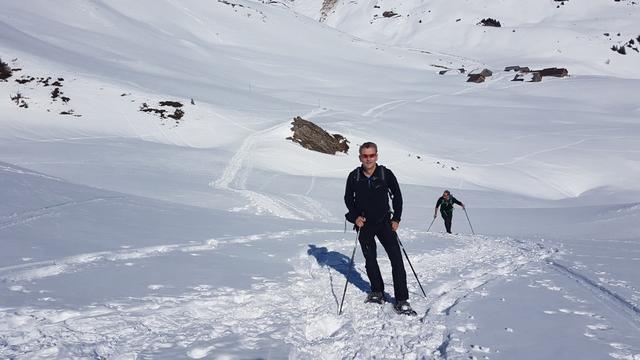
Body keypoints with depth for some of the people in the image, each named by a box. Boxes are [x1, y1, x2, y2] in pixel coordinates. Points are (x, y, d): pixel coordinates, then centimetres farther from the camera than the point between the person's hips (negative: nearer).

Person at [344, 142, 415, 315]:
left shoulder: (386, 174, -10)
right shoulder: (354, 176, -6)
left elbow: (397, 195, 3)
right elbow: (348, 198, 8)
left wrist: (396, 218, -1)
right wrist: (355, 216, -5)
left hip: (384, 222, -2)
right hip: (364, 224, 2)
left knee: (397, 258, -11)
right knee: (370, 259, 12)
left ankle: (401, 301, -6)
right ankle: (377, 292, 31)